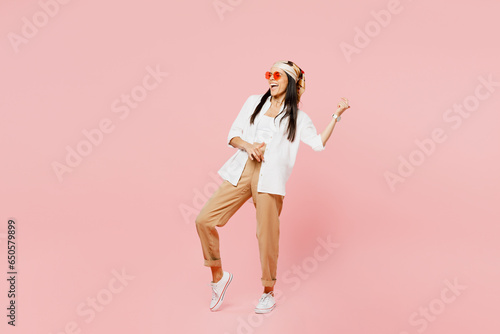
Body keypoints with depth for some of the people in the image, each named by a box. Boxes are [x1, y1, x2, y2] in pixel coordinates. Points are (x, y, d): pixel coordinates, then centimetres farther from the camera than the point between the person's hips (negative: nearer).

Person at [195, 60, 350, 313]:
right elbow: (233, 134, 15)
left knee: (267, 235, 0)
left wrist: (337, 115, -1)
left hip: (270, 177, -2)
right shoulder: (254, 102, 18)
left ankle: (268, 292, 23)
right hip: (242, 170, 3)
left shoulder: (297, 117, 11)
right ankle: (218, 276, 14)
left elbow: (319, 143, 1)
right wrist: (247, 146, -6)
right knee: (204, 219, -7)